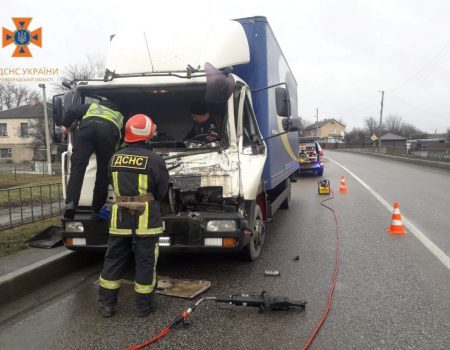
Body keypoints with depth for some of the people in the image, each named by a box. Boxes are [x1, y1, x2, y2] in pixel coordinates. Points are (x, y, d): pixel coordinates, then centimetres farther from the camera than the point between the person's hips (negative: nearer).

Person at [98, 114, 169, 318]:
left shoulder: (115, 158, 3)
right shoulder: (155, 161, -12)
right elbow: (161, 193, -2)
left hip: (120, 217, 4)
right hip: (145, 219, -4)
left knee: (114, 259, 14)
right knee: (145, 262, 7)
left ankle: (106, 304, 22)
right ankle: (144, 305, 18)